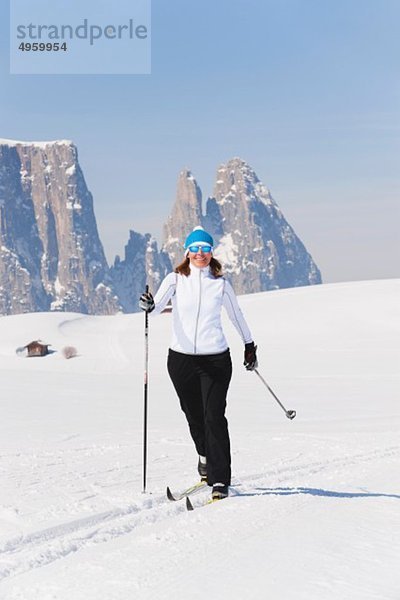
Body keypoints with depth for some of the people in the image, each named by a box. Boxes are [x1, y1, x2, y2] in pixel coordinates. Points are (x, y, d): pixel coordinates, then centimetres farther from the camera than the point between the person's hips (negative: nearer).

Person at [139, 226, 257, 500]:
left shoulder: (220, 283, 5)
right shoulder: (176, 279, 3)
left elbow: (236, 315, 18)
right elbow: (157, 307, -11)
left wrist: (250, 345, 25)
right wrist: (148, 305, -35)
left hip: (216, 359, -1)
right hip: (181, 358, 1)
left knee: (214, 417, -9)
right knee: (194, 415, 13)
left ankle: (220, 480, -6)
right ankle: (206, 458, 39)